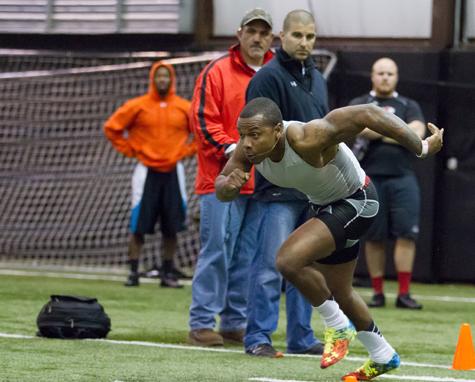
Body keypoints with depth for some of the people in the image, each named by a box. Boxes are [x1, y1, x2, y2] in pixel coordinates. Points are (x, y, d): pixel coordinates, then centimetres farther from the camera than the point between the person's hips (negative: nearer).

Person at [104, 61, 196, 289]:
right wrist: (130, 150, 1)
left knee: (171, 226, 1)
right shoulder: (137, 106, 0)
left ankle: (168, 273, 8)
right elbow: (112, 128, 6)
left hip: (173, 172, 2)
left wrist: (186, 150, 5)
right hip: (146, 172, -2)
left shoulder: (184, 108, 4)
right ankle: (133, 272, 0)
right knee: (139, 225, -4)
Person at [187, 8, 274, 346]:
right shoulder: (218, 72, -1)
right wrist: (230, 148, -17)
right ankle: (202, 323, -4)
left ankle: (235, 322, 13)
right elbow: (203, 119, -7)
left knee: (248, 256, 6)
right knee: (216, 251, -7)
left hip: (263, 182, 5)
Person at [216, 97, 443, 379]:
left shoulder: (307, 140, -38)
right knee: (339, 293, 22)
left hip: (357, 202, -8)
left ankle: (338, 326, -4)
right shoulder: (250, 149, -18)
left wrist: (422, 148, -33)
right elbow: (221, 191, -5)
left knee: (289, 260, -26)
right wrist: (229, 185, -30)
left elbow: (367, 114, -37)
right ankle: (383, 356, 45)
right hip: (326, 205, 8)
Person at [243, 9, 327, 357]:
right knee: (271, 264, -9)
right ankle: (258, 337, -5)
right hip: (280, 189, -8)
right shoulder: (269, 78, -9)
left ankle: (301, 337, 17)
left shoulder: (317, 79, 17)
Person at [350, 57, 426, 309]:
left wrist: (379, 133, -6)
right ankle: (377, 293, 7)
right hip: (370, 178, -1)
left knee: (406, 234, -8)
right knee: (374, 237, 0)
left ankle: (404, 293, -7)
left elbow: (417, 133, -4)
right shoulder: (359, 105, 11)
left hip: (402, 178, 1)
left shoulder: (409, 106, 14)